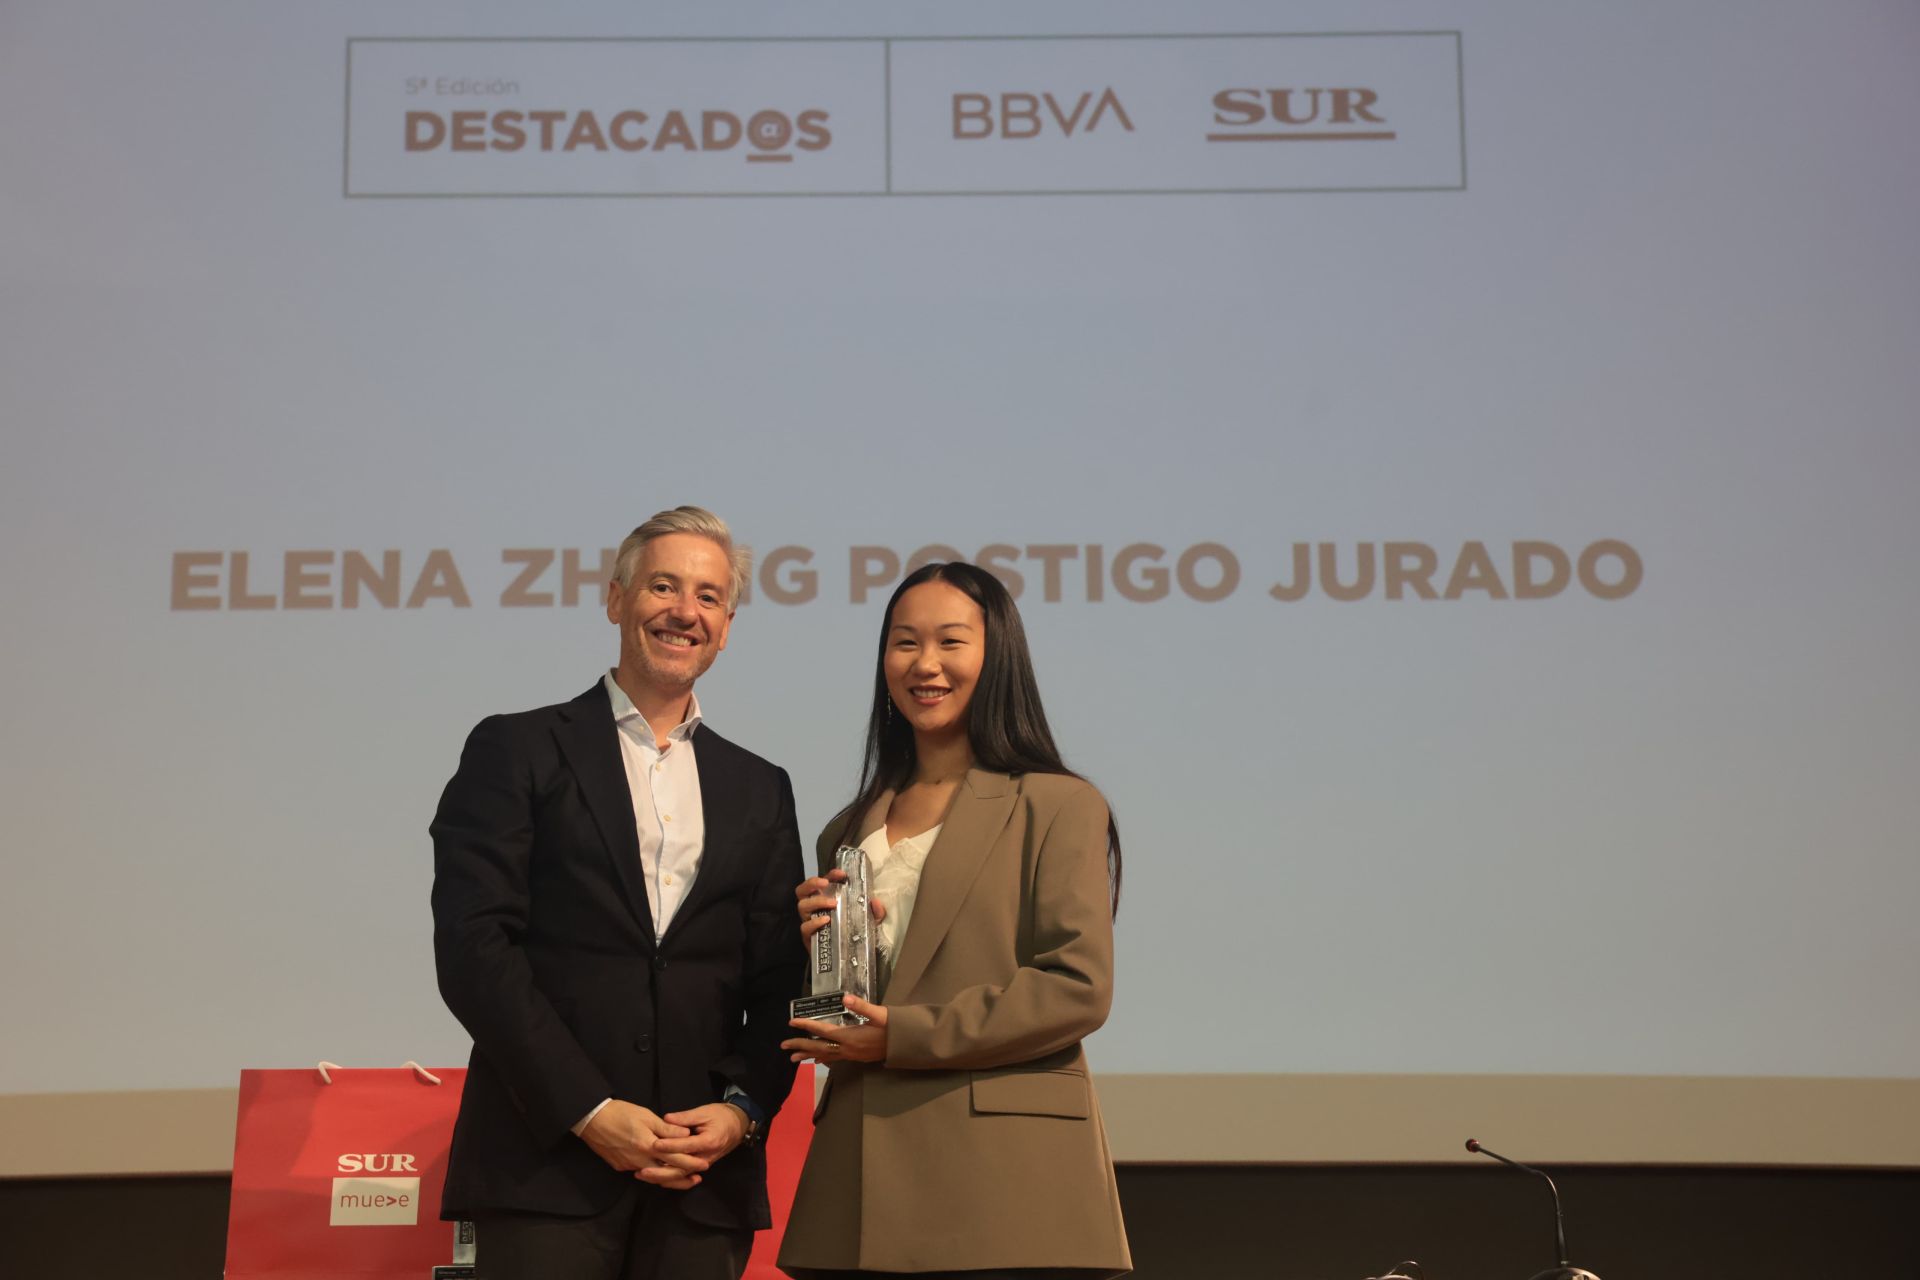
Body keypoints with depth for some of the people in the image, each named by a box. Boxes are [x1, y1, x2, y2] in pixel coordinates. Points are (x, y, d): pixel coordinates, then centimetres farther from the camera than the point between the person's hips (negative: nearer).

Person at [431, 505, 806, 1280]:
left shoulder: (760, 791, 15)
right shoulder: (518, 751, 4)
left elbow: (778, 983, 12)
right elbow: (473, 946, -5)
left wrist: (742, 1109, -5)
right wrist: (590, 1112, -11)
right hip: (548, 1163, -3)